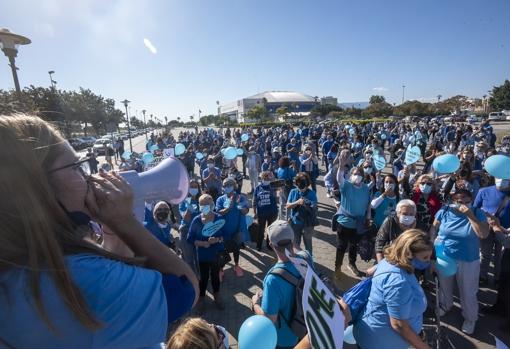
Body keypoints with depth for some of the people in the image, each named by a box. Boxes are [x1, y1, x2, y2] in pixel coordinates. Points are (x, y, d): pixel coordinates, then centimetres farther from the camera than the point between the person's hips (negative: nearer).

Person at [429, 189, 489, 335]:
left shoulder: (478, 213, -11)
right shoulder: (444, 211, -10)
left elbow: (484, 234, -22)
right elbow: (434, 229, 0)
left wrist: (470, 215, -27)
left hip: (468, 261, -1)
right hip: (444, 257, 2)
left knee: (468, 292, 12)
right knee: (444, 286, 23)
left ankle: (470, 318, 36)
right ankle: (445, 306, 49)